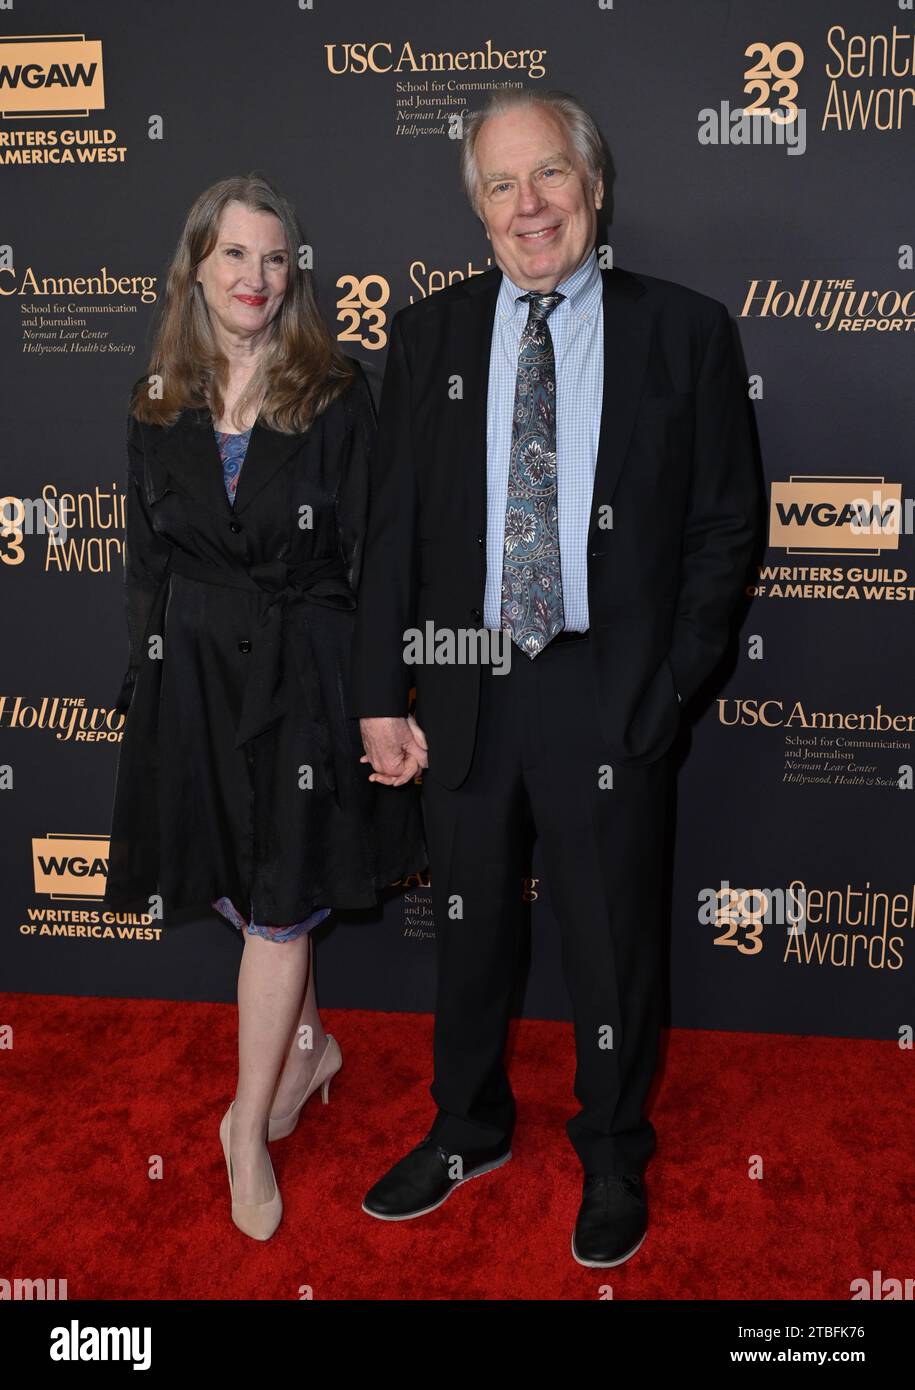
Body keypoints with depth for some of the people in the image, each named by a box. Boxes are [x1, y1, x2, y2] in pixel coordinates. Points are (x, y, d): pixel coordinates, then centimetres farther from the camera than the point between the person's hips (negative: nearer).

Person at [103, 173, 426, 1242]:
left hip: (304, 671, -3)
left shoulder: (337, 395, -3)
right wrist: (145, 692, 9)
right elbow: (147, 562, 11)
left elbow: (371, 555, -3)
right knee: (243, 893, 13)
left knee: (278, 901, 1)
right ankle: (307, 1045, 38)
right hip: (195, 672, 4)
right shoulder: (159, 406, 7)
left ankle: (250, 1122, 17)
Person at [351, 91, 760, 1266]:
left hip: (609, 695, -2)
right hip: (462, 688, 3)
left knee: (614, 944, 12)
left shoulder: (684, 332, -1)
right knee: (468, 930, 18)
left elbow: (727, 521, 0)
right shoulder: (427, 336, 5)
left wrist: (671, 683, -8)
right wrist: (381, 697, -1)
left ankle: (612, 1159, 37)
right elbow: (392, 529, 4)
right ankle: (469, 1129, 42)